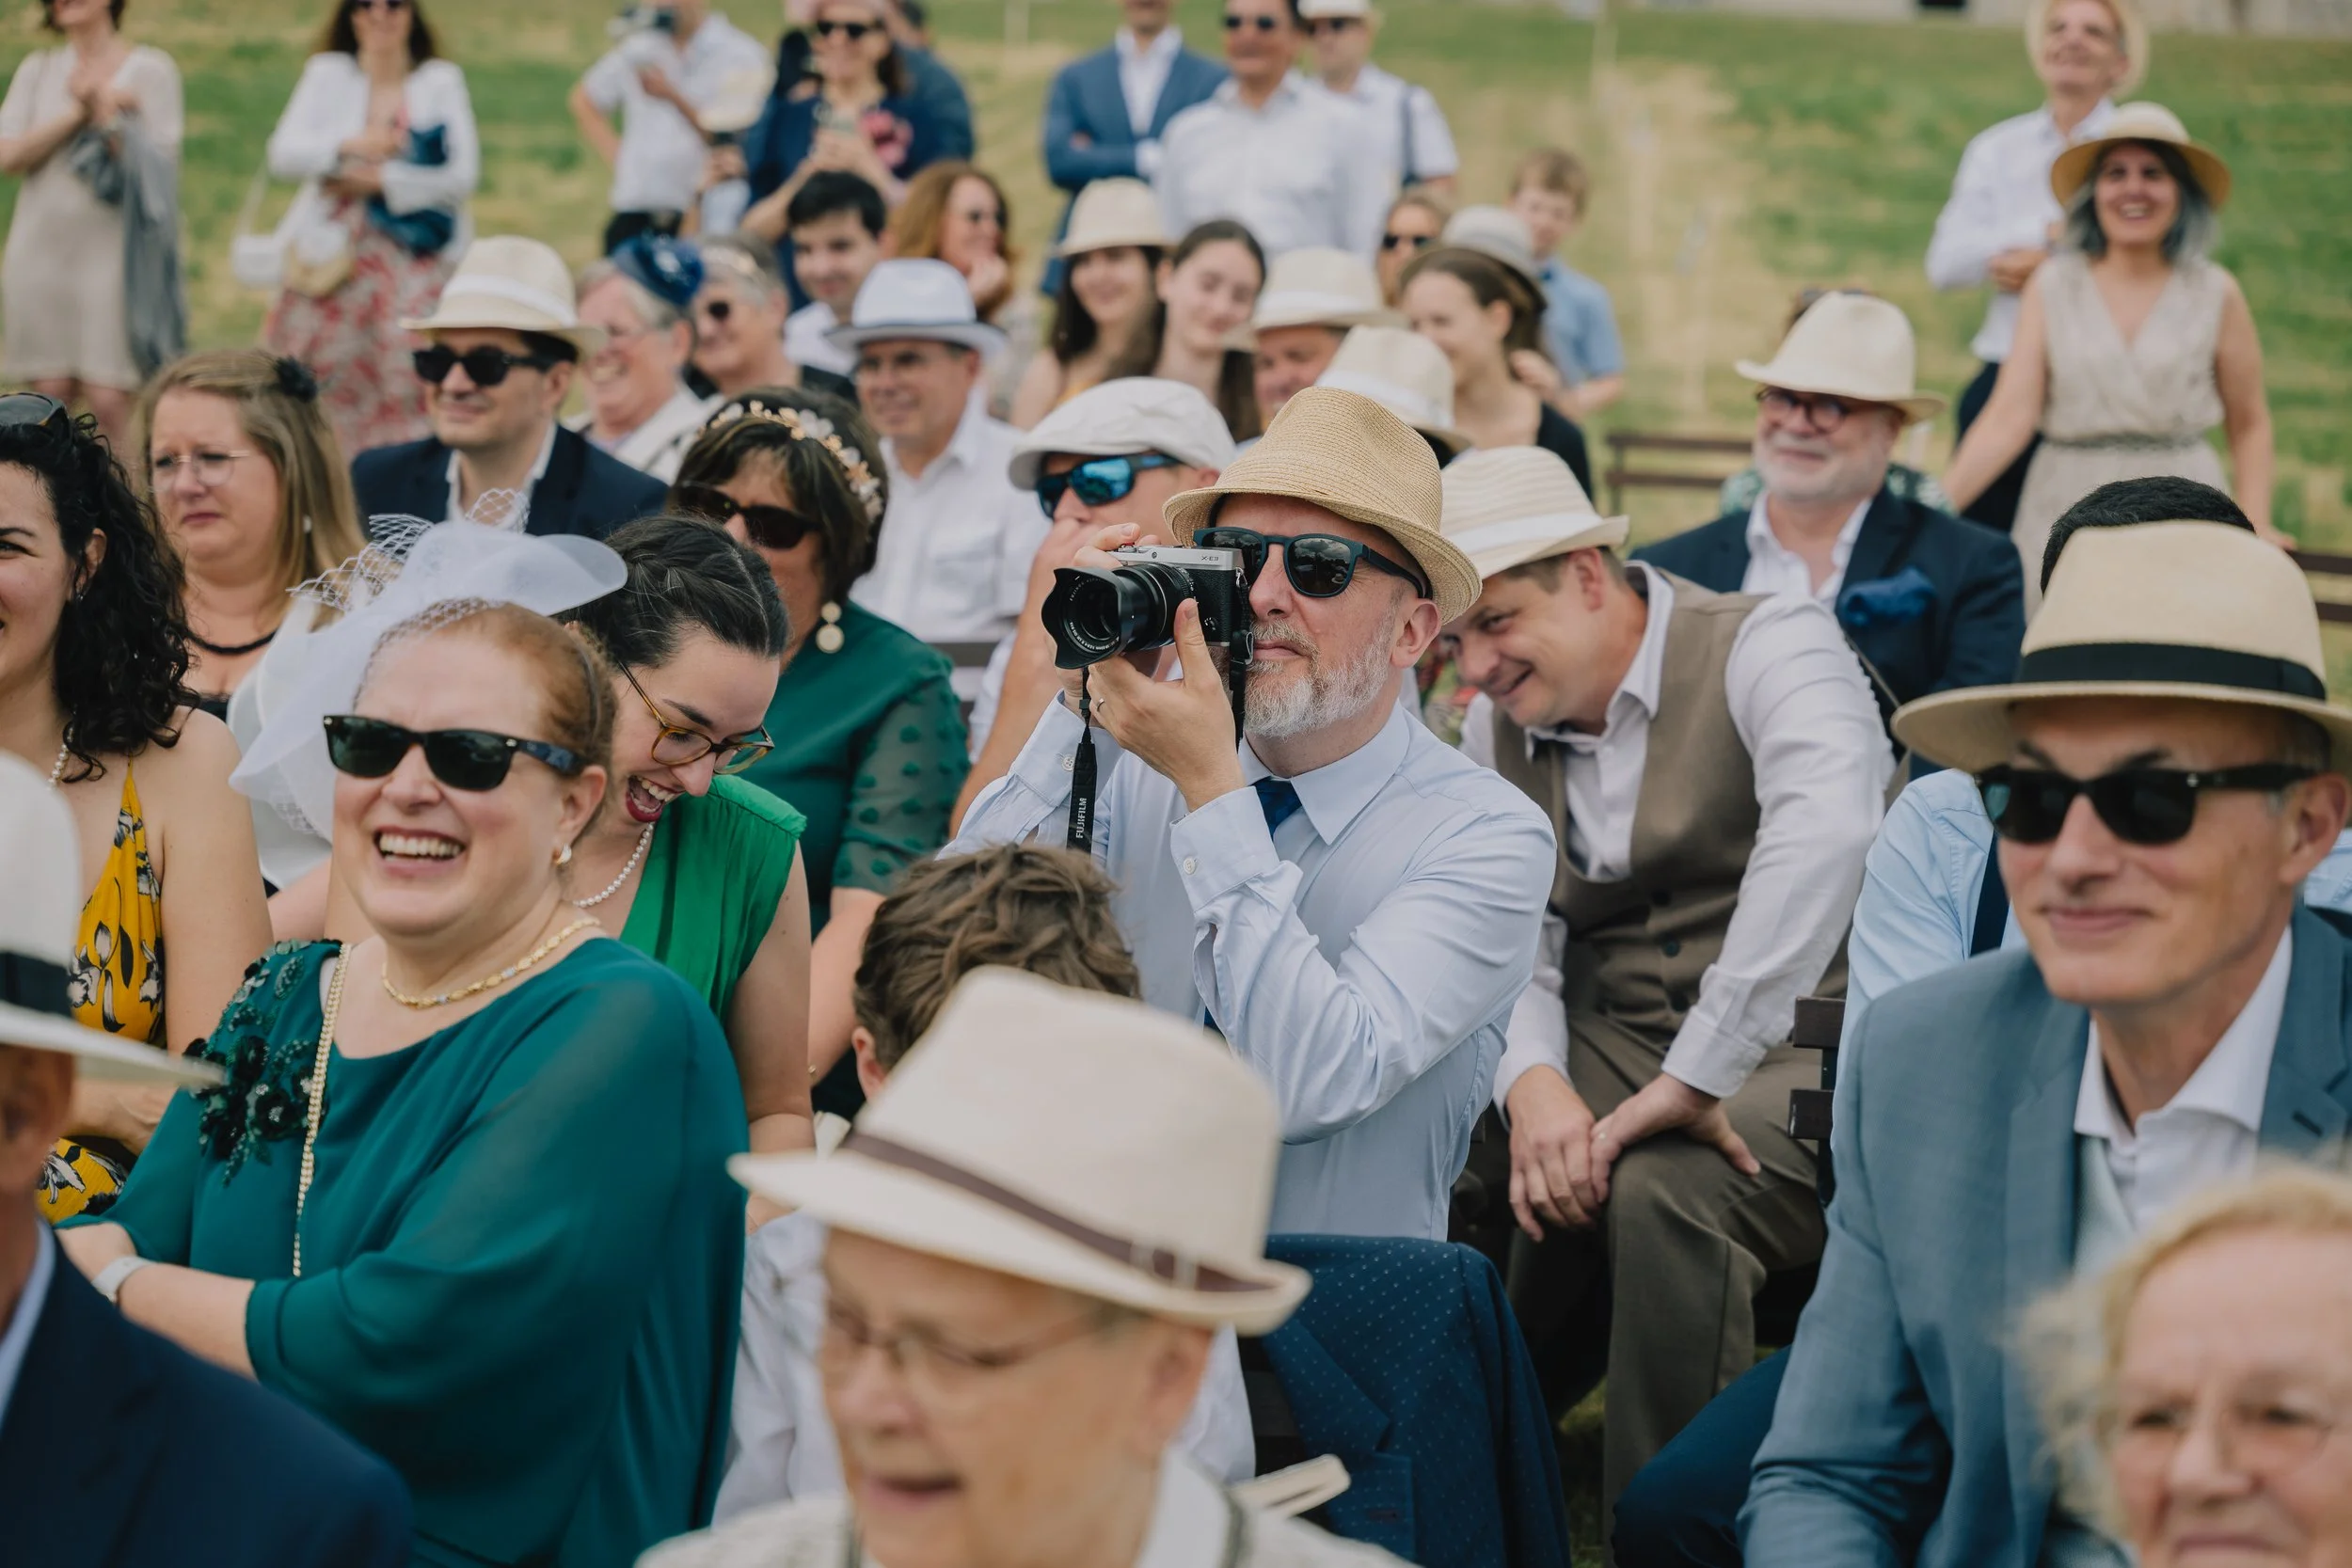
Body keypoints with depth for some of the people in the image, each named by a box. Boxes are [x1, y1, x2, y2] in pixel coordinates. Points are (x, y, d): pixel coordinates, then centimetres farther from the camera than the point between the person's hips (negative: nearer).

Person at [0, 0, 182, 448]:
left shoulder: (151, 69, 3)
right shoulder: (37, 70, 14)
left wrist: (106, 117, -15)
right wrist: (76, 115, -7)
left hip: (111, 250, -3)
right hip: (40, 252, 3)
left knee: (109, 399, -11)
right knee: (50, 395, 0)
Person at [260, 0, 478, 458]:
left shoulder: (441, 80, 6)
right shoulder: (327, 73, 10)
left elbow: (463, 175, -4)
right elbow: (283, 154, 0)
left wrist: (379, 180, -10)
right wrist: (348, 146, -16)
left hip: (412, 261, -1)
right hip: (332, 255, 2)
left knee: (409, 381, -11)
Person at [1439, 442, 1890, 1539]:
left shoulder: (1769, 648, -10)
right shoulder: (1496, 728, 12)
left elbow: (1825, 830, -29)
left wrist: (1695, 1077, -32)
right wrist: (1534, 1080, -20)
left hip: (1804, 1052, -5)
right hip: (1614, 1053, 5)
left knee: (1661, 1193, -34)